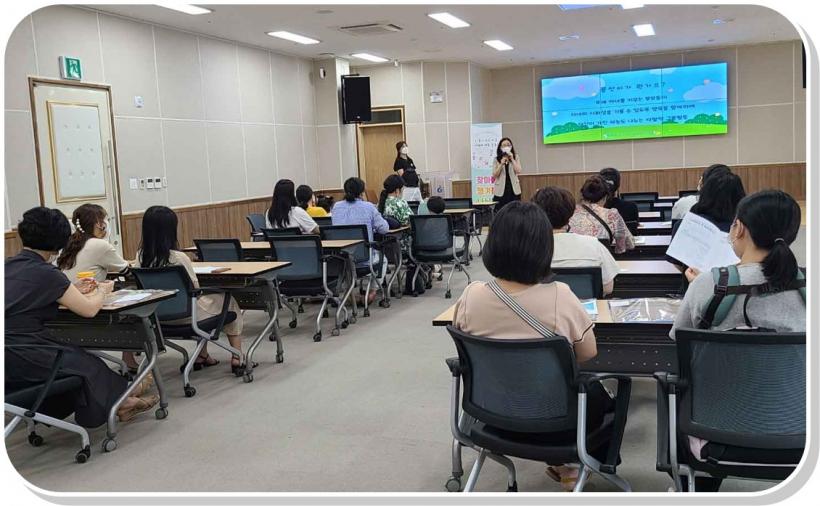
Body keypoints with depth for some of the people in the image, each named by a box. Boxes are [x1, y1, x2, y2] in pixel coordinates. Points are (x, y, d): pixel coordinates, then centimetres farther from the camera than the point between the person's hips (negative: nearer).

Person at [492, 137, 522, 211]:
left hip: (514, 190, 1)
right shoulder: (496, 159, 4)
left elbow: (518, 171, -6)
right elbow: (494, 175, -3)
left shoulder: (516, 157, 7)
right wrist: (501, 164, -13)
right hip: (501, 190, -1)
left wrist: (512, 159, -10)